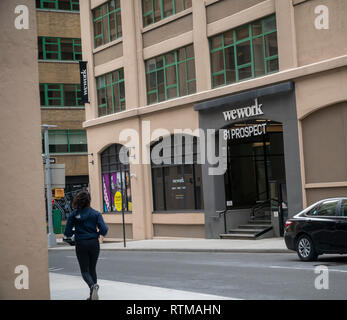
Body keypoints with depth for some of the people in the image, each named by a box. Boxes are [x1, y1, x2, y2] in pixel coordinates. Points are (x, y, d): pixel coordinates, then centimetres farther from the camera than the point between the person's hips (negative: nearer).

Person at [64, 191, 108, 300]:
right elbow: (104, 230, -11)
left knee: (85, 271, 4)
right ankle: (92, 295, 16)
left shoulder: (73, 214, -3)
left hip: (81, 245, -1)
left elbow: (67, 233, -4)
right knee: (92, 269, 16)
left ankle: (93, 286, -26)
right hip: (94, 244, 1)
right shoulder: (96, 214, -4)